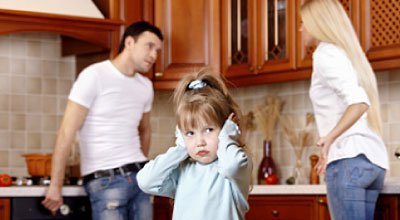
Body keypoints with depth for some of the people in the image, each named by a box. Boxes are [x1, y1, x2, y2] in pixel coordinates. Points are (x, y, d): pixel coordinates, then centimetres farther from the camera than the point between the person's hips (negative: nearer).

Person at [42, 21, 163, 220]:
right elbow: (67, 133, -10)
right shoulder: (95, 76, -8)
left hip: (139, 176, 6)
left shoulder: (146, 86, 11)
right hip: (106, 180, -6)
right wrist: (55, 186, -12)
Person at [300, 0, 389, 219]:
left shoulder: (325, 53, -2)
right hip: (374, 159, 9)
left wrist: (330, 137, -20)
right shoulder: (348, 53, 25)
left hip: (350, 159, -9)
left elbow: (359, 101, -16)